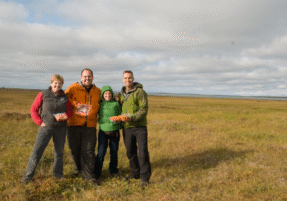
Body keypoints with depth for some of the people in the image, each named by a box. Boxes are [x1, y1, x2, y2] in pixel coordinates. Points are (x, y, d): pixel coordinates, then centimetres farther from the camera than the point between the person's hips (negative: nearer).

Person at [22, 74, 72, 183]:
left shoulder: (64, 96, 2)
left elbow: (69, 110, 10)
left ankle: (58, 173, 31)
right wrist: (39, 121, -7)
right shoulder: (43, 95, -5)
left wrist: (65, 116, -11)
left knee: (59, 151, 14)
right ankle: (28, 175, 12)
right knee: (37, 151, -3)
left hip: (61, 128, 3)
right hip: (46, 127, -2)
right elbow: (33, 109, 1)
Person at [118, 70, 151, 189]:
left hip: (139, 127, -6)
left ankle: (145, 178, 4)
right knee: (130, 152, 14)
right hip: (126, 127, 6)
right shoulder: (121, 94, 13)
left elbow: (143, 110, -13)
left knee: (143, 152, -6)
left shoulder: (140, 92, -6)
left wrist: (132, 117, -25)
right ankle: (136, 173, 31)